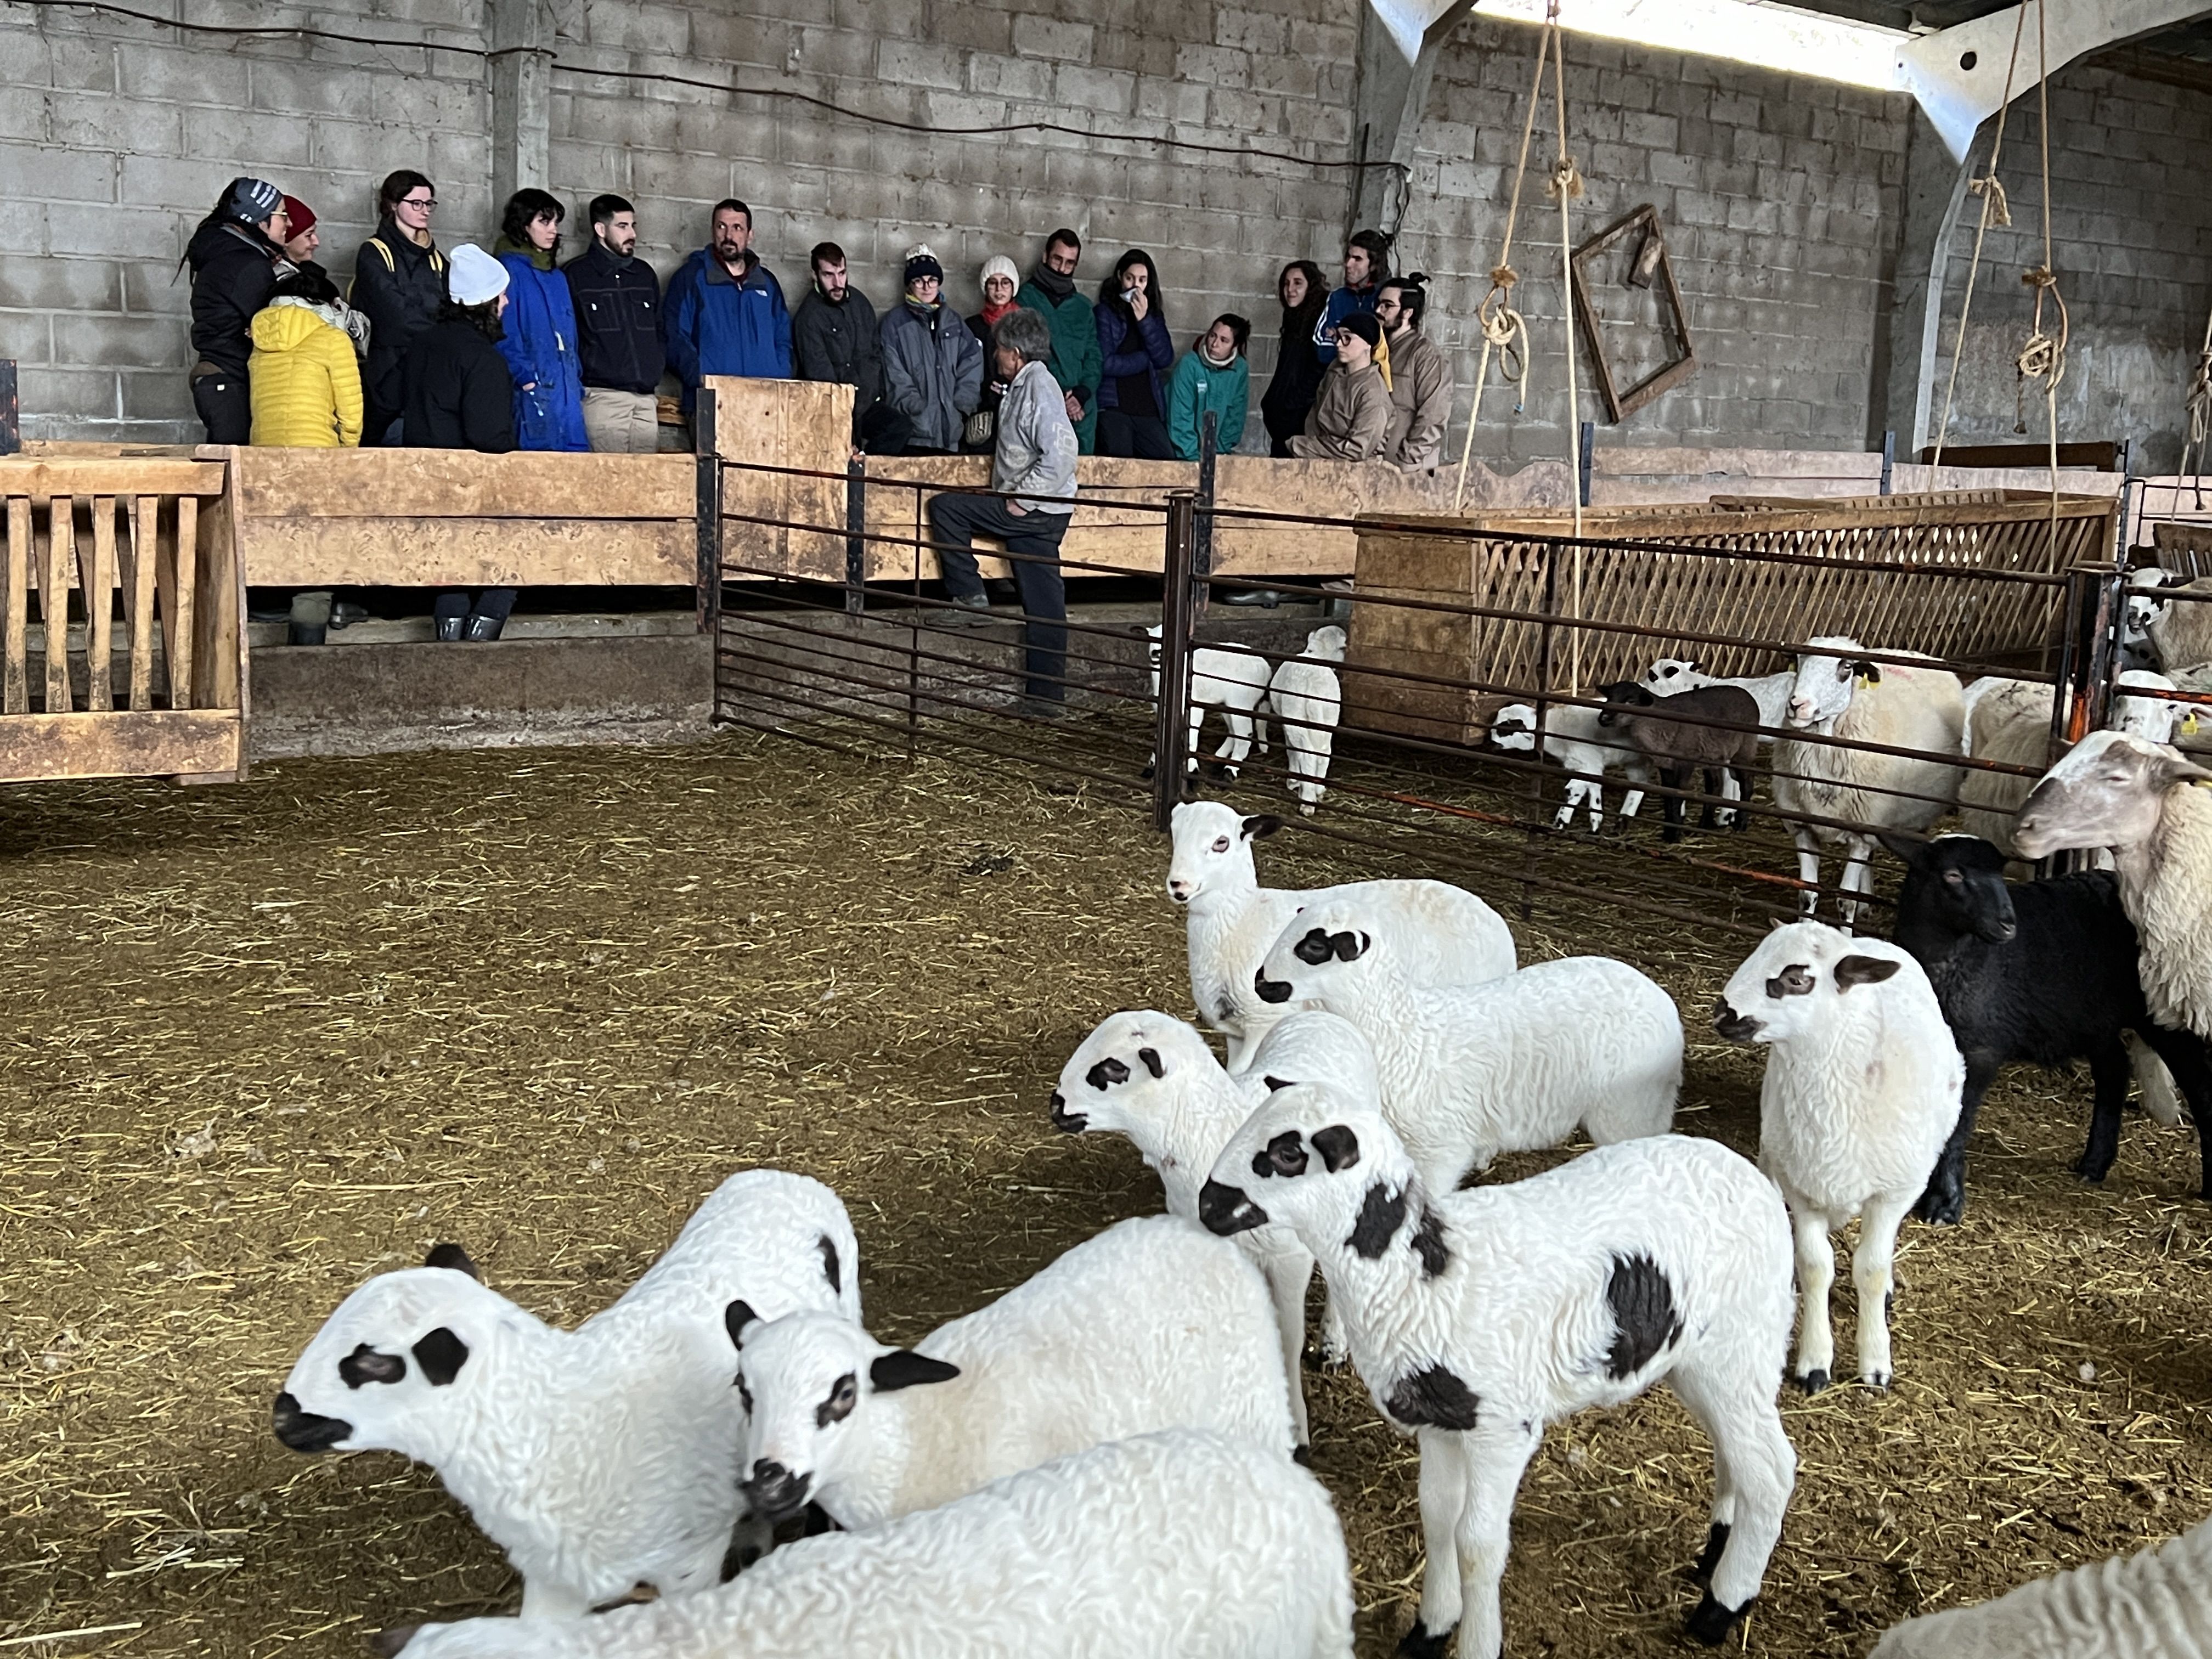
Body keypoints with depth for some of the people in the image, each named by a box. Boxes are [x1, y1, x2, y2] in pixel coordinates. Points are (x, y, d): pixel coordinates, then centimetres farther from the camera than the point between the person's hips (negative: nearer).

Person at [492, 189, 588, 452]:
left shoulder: (557, 277, 21)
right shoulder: (510, 269, -3)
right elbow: (504, 332, -10)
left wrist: (577, 385, 14)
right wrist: (524, 376, -19)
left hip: (566, 391, 7)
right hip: (533, 389, -7)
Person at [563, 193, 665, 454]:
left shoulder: (645, 274, 18)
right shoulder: (574, 275, 3)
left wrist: (657, 372, 14)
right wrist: (576, 381, -7)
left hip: (647, 399, 5)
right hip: (602, 397, -5)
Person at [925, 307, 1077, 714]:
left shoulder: (1039, 386, -14)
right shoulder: (1026, 385, 17)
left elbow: (1061, 455, -25)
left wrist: (1022, 500, -20)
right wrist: (1016, 499, 14)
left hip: (1036, 510, -9)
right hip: (1032, 512, 9)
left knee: (943, 507, -4)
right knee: (1043, 603, 8)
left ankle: (970, 597, 1)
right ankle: (1047, 694, 10)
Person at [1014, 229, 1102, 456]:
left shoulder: (1083, 307, 19)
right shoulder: (1026, 298, 5)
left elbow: (1093, 357, 14)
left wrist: (1082, 394, -5)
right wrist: (1057, 398, -10)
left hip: (1082, 407, 4)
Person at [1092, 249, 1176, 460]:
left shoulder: (1154, 315, 17)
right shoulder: (1105, 312, 2)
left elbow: (1166, 360, 3)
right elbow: (1103, 363, -9)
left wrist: (1144, 320, -5)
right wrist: (1144, 359, 2)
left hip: (1149, 411, 4)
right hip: (1113, 410, -4)